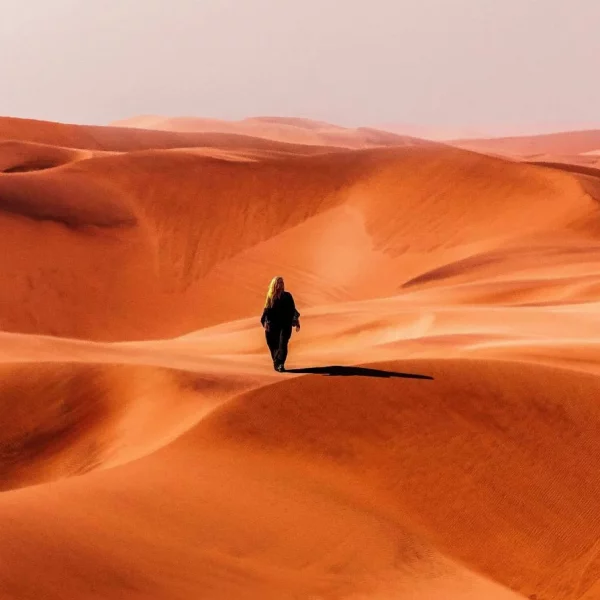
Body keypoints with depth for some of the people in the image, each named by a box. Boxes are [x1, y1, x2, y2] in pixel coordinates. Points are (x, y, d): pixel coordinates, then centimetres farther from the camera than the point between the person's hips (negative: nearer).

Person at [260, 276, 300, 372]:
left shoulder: (287, 296, 5)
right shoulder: (270, 297, 5)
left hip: (286, 324, -1)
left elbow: (292, 310, 8)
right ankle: (276, 363, 21)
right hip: (273, 325, 1)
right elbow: (266, 310, 6)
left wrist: (296, 322, 3)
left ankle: (280, 364, -24)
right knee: (274, 345, 6)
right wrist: (265, 322, -7)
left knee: (283, 344, -15)